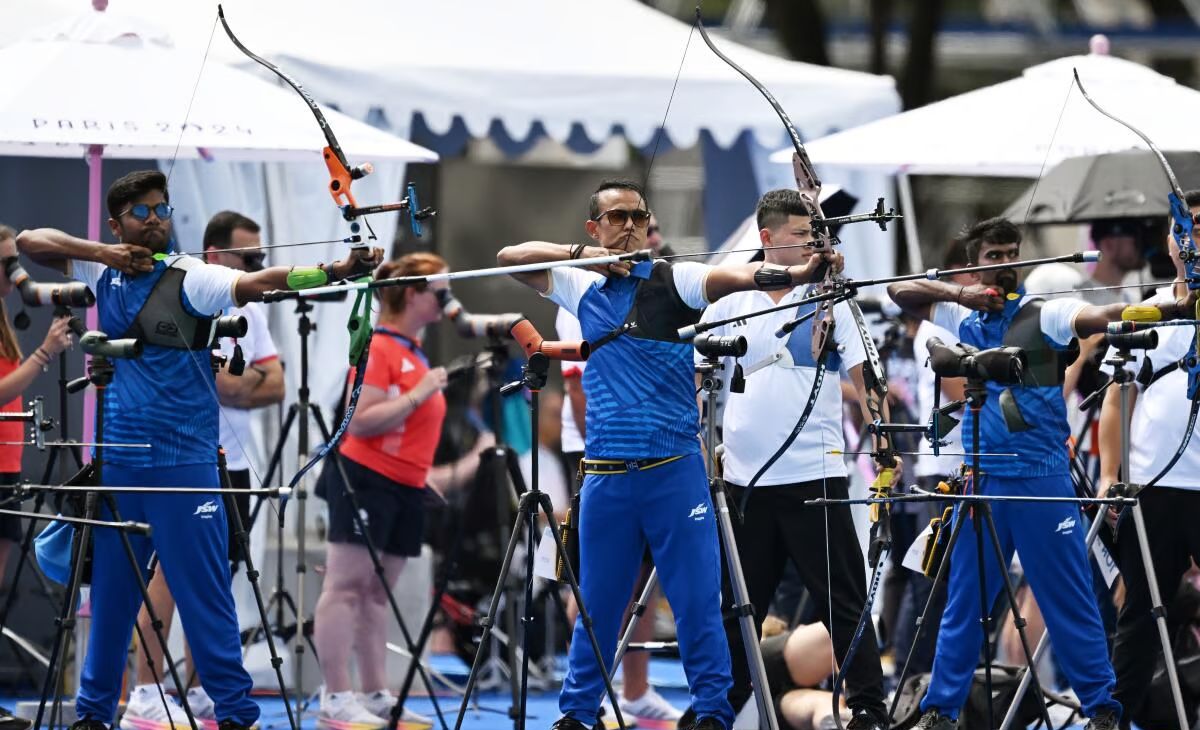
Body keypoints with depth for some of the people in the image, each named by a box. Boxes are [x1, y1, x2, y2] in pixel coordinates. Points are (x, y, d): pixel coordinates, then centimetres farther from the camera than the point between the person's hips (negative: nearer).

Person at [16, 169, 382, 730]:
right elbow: (29, 241, 8)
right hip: (118, 464, 4)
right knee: (110, 594, 12)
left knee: (204, 594, -4)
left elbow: (259, 283, -23)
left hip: (183, 465, -4)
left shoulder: (191, 279, -7)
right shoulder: (103, 273, 8)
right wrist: (101, 253, -7)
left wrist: (335, 270, -40)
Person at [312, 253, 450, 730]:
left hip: (405, 490, 9)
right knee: (346, 586, -8)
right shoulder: (378, 348, -11)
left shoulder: (415, 350, 15)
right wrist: (417, 396, -19)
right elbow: (359, 421, -18)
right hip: (365, 480, -9)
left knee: (377, 592, 9)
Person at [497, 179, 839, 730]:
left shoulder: (673, 280, 0)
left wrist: (802, 272, -37)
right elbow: (509, 256, 13)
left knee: (698, 599, -4)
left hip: (675, 471, -3)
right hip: (607, 473, 3)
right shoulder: (582, 286, 11)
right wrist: (581, 253, -1)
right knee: (597, 602, 9)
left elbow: (739, 275, -17)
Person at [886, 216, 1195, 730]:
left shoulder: (1044, 315, -2)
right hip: (982, 480, 4)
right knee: (964, 601, 8)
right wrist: (959, 294, -2)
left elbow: (1100, 316, -18)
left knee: (1070, 600, -1)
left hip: (1041, 479, -4)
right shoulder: (965, 318, 11)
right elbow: (900, 291, 15)